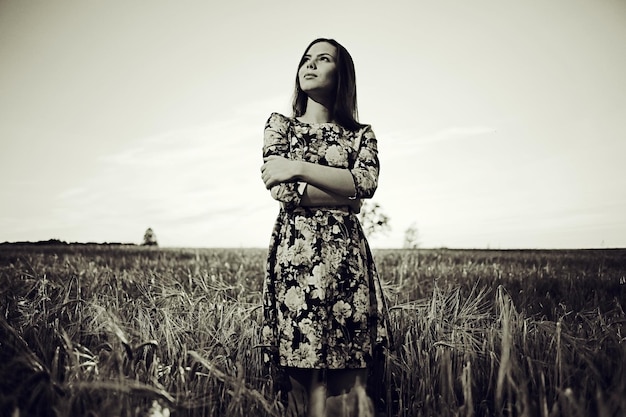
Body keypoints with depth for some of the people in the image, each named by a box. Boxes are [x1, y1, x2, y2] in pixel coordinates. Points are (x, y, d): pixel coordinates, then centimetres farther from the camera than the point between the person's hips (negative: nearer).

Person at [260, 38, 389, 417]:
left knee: (352, 378, 2)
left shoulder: (362, 134, 14)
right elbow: (280, 189, -4)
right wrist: (346, 195, -4)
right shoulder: (280, 125, 12)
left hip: (348, 255, 1)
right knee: (303, 378, -1)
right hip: (295, 254, -1)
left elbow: (367, 183, -7)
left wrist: (299, 167, -10)